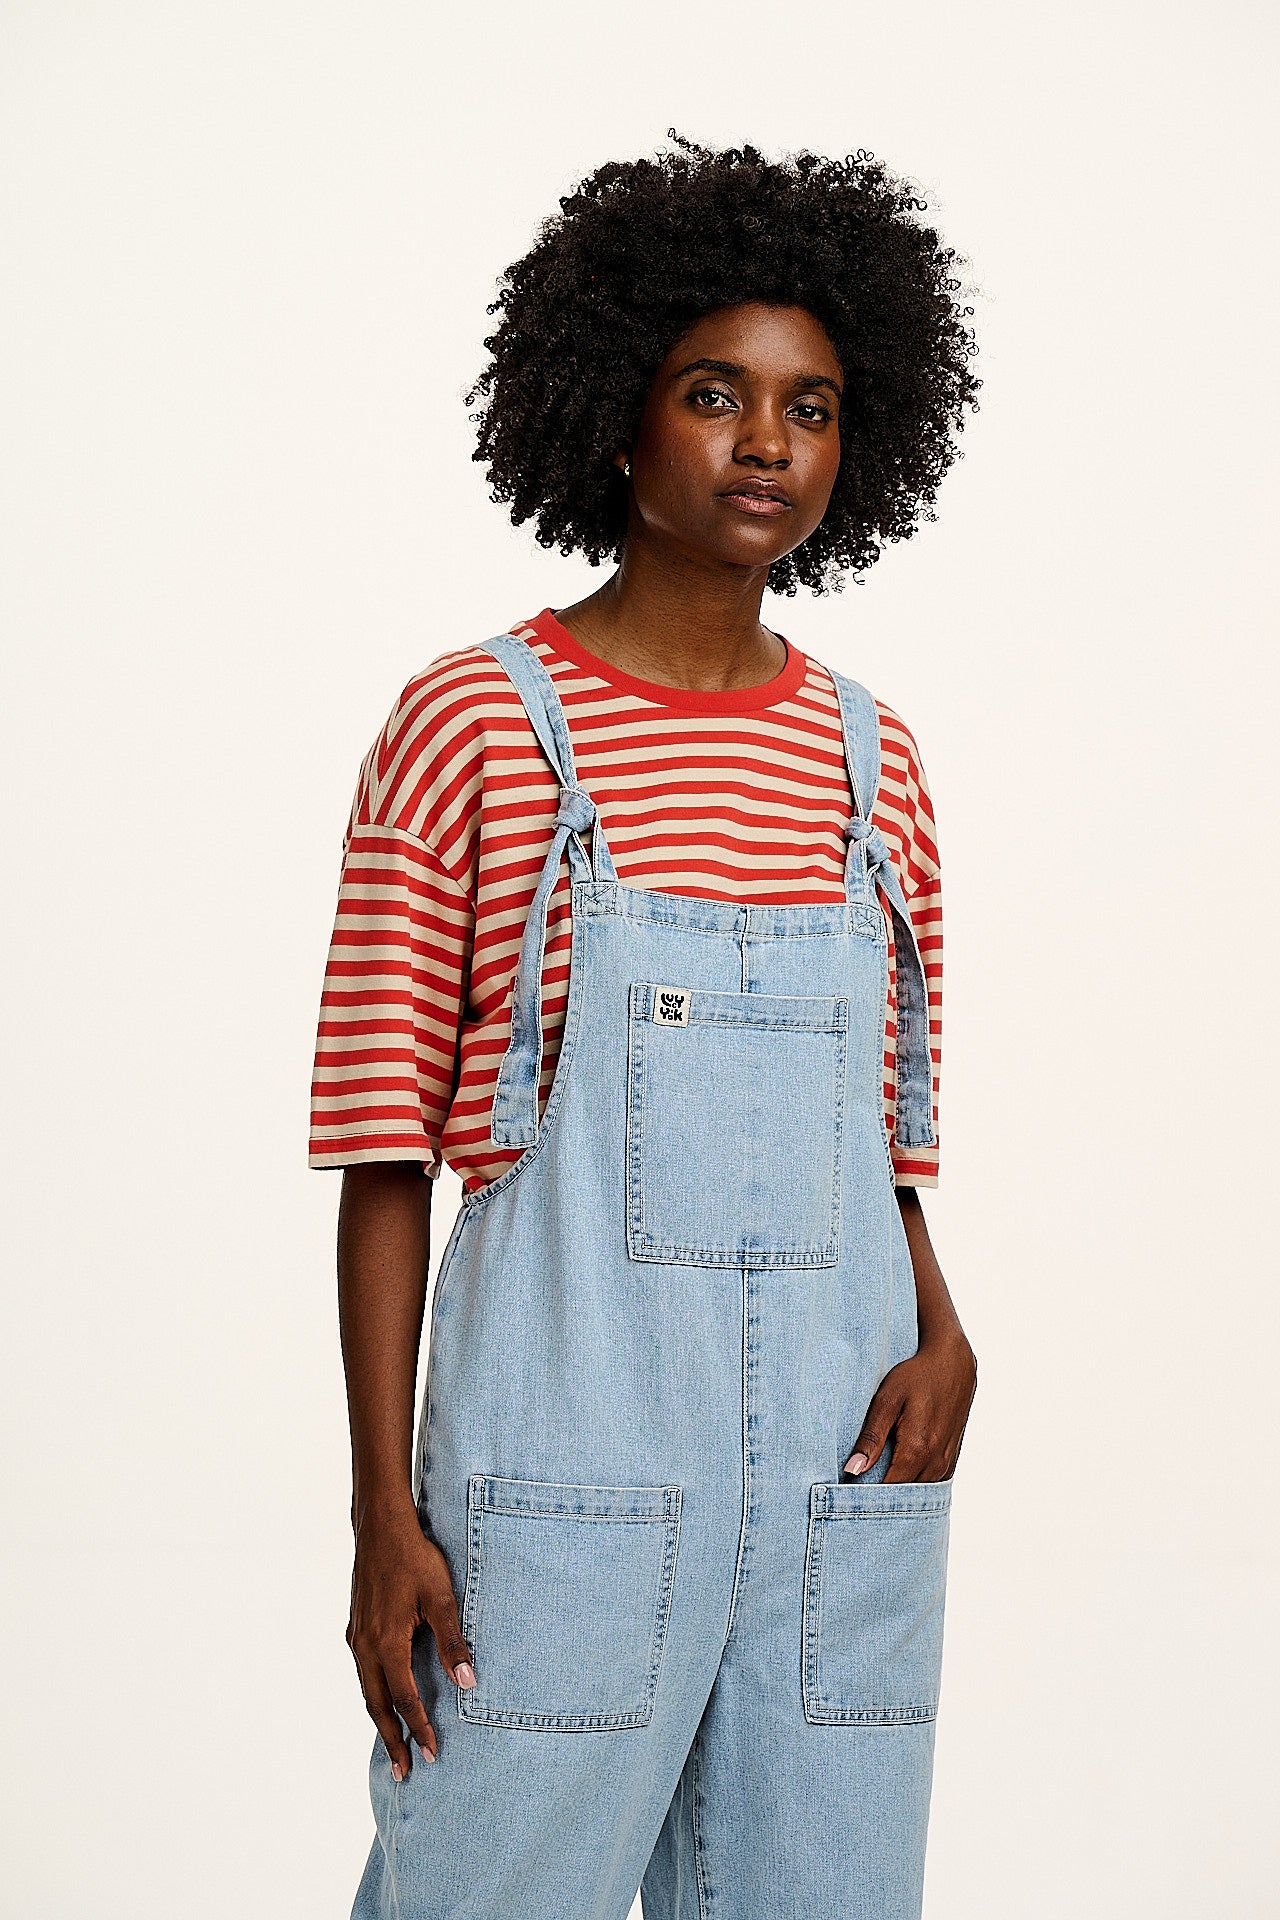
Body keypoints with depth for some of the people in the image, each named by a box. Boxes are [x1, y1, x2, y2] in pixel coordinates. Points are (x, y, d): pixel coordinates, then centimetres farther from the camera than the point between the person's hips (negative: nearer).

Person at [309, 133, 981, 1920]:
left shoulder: (870, 759, 11)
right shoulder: (471, 729, -2)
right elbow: (386, 1154, -2)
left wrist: (940, 1327, -2)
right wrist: (386, 1520, -7)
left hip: (842, 1459, 5)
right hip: (567, 1461, -4)